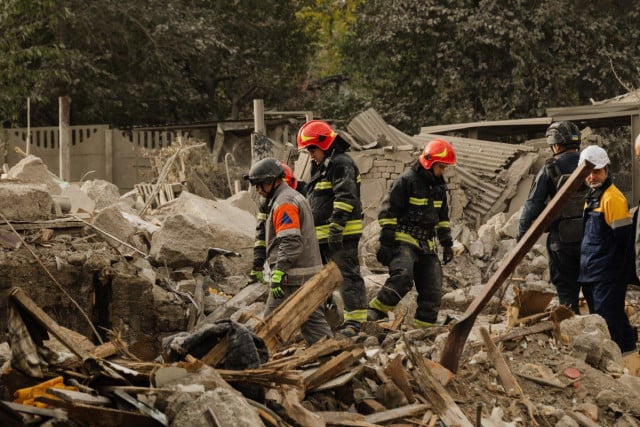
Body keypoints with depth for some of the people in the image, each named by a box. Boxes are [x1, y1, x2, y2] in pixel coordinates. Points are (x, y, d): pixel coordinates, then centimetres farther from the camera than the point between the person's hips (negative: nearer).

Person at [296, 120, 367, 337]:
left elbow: (345, 197, -21)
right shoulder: (321, 166, 22)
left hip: (342, 235, -11)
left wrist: (336, 227, -26)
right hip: (322, 236, 11)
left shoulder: (341, 163, -11)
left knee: (348, 274, -10)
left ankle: (354, 320, -10)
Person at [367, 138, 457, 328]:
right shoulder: (406, 181, -10)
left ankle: (424, 326, 10)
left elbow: (443, 217, 26)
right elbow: (388, 211, -12)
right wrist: (386, 243, -15)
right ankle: (374, 313, -23)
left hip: (427, 244, 8)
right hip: (404, 240, -8)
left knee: (432, 288, 2)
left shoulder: (439, 185, 15)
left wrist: (447, 243, 21)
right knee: (402, 277, -30)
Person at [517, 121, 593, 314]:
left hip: (562, 238, -3)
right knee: (594, 292, 12)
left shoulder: (549, 169, -7)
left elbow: (533, 204, -8)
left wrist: (522, 234, 0)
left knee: (567, 291, 6)